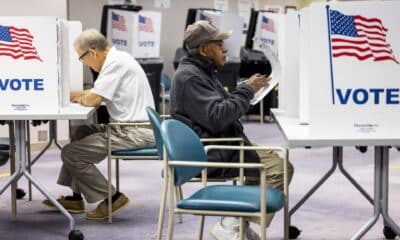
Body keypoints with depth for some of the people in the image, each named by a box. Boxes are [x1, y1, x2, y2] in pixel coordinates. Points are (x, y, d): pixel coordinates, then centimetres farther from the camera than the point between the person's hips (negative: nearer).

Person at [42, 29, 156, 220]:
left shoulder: (116, 63, -17)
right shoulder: (118, 59, 15)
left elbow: (93, 99, -20)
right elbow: (99, 94, 22)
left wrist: (79, 98, 1)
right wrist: (76, 94, 10)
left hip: (135, 133, -11)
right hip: (132, 127, 11)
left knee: (71, 153, -8)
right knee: (81, 133, 23)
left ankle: (112, 198, 0)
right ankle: (76, 198, 24)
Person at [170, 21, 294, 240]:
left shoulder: (201, 72, 18)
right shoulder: (189, 76, -17)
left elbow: (223, 107, 20)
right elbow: (217, 117, -25)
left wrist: (247, 89, 6)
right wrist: (246, 90, -16)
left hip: (218, 146, 11)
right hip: (210, 155, -11)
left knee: (271, 158, 17)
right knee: (279, 169, -17)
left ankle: (240, 221, 13)